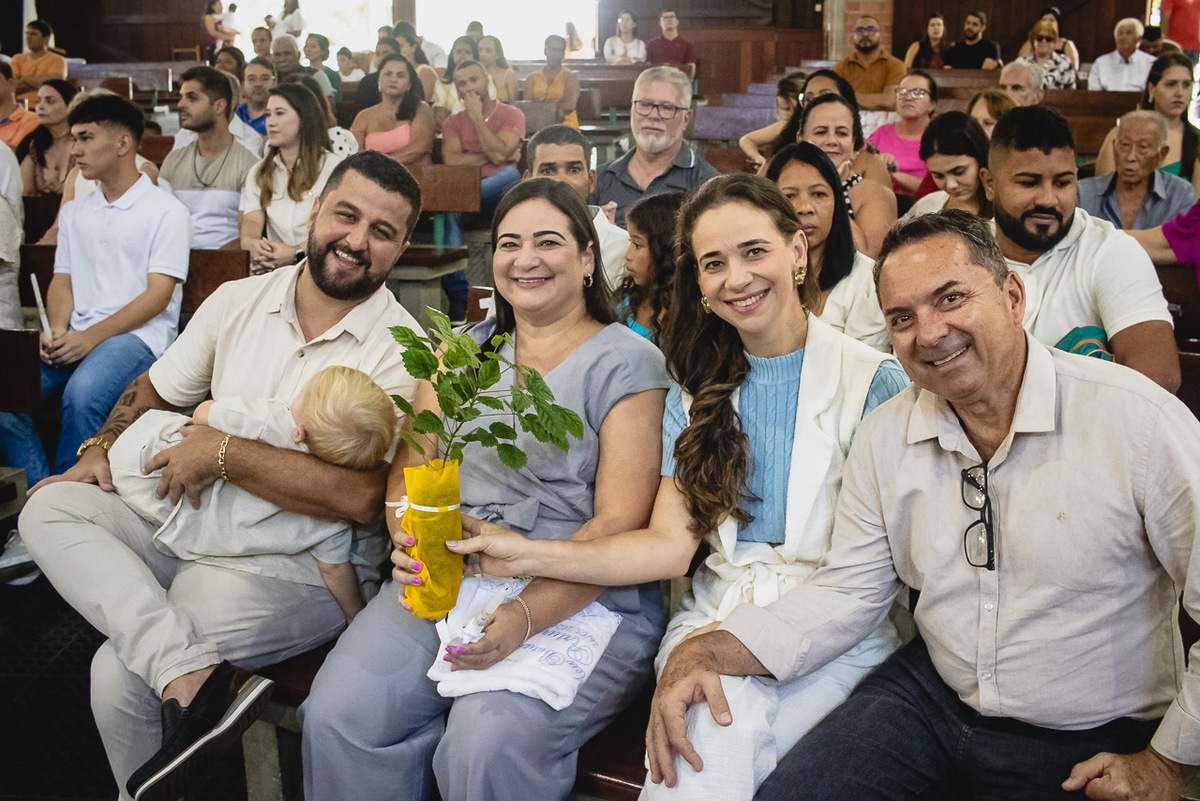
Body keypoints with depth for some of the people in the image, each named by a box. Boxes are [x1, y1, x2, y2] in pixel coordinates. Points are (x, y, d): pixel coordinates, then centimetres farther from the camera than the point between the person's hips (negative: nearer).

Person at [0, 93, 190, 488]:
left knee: (82, 393, -35)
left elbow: (158, 295, -8)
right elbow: (62, 281, 19)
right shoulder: (74, 213, 21)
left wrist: (91, 337, -17)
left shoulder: (166, 211, 0)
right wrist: (58, 330, -5)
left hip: (137, 334, -6)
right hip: (76, 336, 6)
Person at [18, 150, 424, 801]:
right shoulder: (239, 300, 5)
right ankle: (189, 675, -28)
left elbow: (363, 497, -26)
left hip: (305, 567, -7)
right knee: (49, 508, -13)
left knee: (120, 672, -23)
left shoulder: (400, 351, -14)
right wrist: (101, 452, 1)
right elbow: (155, 388, 20)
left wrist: (223, 452, -20)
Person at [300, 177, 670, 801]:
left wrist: (527, 615, -22)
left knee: (488, 741, -30)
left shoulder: (627, 362, 1)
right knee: (338, 716, -20)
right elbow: (407, 473, 11)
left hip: (582, 599, -4)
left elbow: (620, 522, -8)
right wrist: (414, 543, -13)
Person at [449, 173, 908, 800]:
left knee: (718, 745, -27)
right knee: (715, 732, -28)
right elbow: (670, 542, 3)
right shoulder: (695, 393, 12)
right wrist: (527, 555, -9)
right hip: (719, 607, 3)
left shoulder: (872, 381, -1)